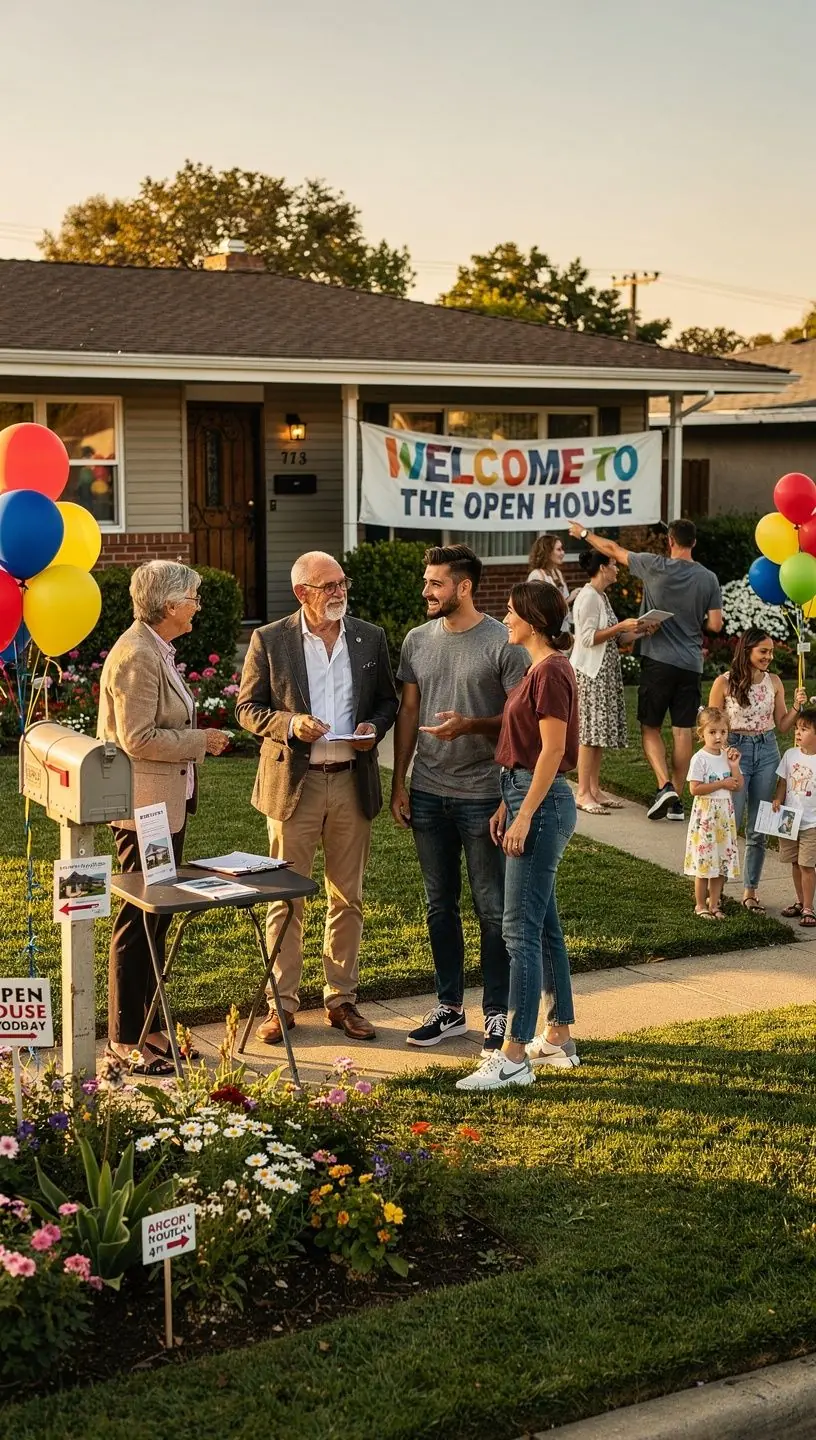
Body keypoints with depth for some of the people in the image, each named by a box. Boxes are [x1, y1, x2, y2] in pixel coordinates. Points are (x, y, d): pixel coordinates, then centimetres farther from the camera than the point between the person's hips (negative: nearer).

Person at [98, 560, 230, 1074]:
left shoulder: (159, 650, 14)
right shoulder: (137, 656, -18)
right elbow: (137, 738, -23)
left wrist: (196, 737, 12)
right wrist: (200, 741, -15)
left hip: (167, 804, 10)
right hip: (144, 806, -10)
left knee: (156, 917, 15)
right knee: (139, 921, -2)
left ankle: (145, 1026, 25)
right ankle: (125, 1040, 7)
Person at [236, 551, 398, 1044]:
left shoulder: (371, 638, 6)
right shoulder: (269, 640, -3)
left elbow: (388, 700, 13)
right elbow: (249, 707, 0)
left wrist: (374, 727, -8)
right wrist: (289, 723, -18)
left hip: (353, 782, 3)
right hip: (294, 782, -3)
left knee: (348, 898, 11)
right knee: (286, 898, 3)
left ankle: (342, 999, 22)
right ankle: (282, 1004, 13)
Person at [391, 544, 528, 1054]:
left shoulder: (503, 643, -9)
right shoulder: (417, 640, 7)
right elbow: (408, 713, 11)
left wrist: (469, 725, -23)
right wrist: (399, 783, 8)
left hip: (483, 795, -5)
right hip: (428, 795, 5)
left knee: (493, 909, 3)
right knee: (440, 906, 13)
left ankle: (498, 1013, 15)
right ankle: (450, 1008, 24)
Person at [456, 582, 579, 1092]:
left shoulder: (551, 671, -15)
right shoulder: (542, 668, 15)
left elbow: (553, 749, -20)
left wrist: (525, 815, -20)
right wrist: (509, 804, 15)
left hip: (543, 803, -11)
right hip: (528, 798, 11)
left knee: (521, 929, -9)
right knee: (544, 925, 14)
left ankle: (515, 1056, -6)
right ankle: (559, 1038, 23)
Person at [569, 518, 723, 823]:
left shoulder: (656, 567, -8)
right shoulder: (708, 578, 0)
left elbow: (613, 549, 4)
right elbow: (715, 625, -1)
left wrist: (584, 533, 19)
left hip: (658, 660, -3)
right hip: (691, 664, 3)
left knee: (650, 727, 8)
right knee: (683, 730, 6)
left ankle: (665, 785, -12)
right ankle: (676, 799, 9)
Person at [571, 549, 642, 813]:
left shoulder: (600, 596, 15)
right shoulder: (588, 597, -14)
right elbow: (589, 638, -20)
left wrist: (632, 630, 6)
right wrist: (621, 627, -20)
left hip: (604, 671, 10)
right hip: (589, 671, -10)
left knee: (598, 732, 10)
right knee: (589, 732, -8)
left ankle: (594, 789, 14)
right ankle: (583, 793, -4)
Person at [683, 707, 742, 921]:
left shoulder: (728, 756, 8)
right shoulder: (700, 759, -11)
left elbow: (738, 786, 6)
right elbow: (695, 789, -18)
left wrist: (734, 766, -7)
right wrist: (722, 784, -17)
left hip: (725, 814, 6)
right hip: (705, 814, -6)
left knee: (722, 861, 9)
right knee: (704, 862, -1)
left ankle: (714, 904, 19)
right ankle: (700, 905, 10)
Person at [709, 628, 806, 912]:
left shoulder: (774, 682, 5)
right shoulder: (724, 683, -7)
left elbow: (782, 727, 9)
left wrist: (796, 707, -7)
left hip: (767, 753, 4)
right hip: (735, 752, -4)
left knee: (759, 829, 7)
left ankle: (750, 891, 17)